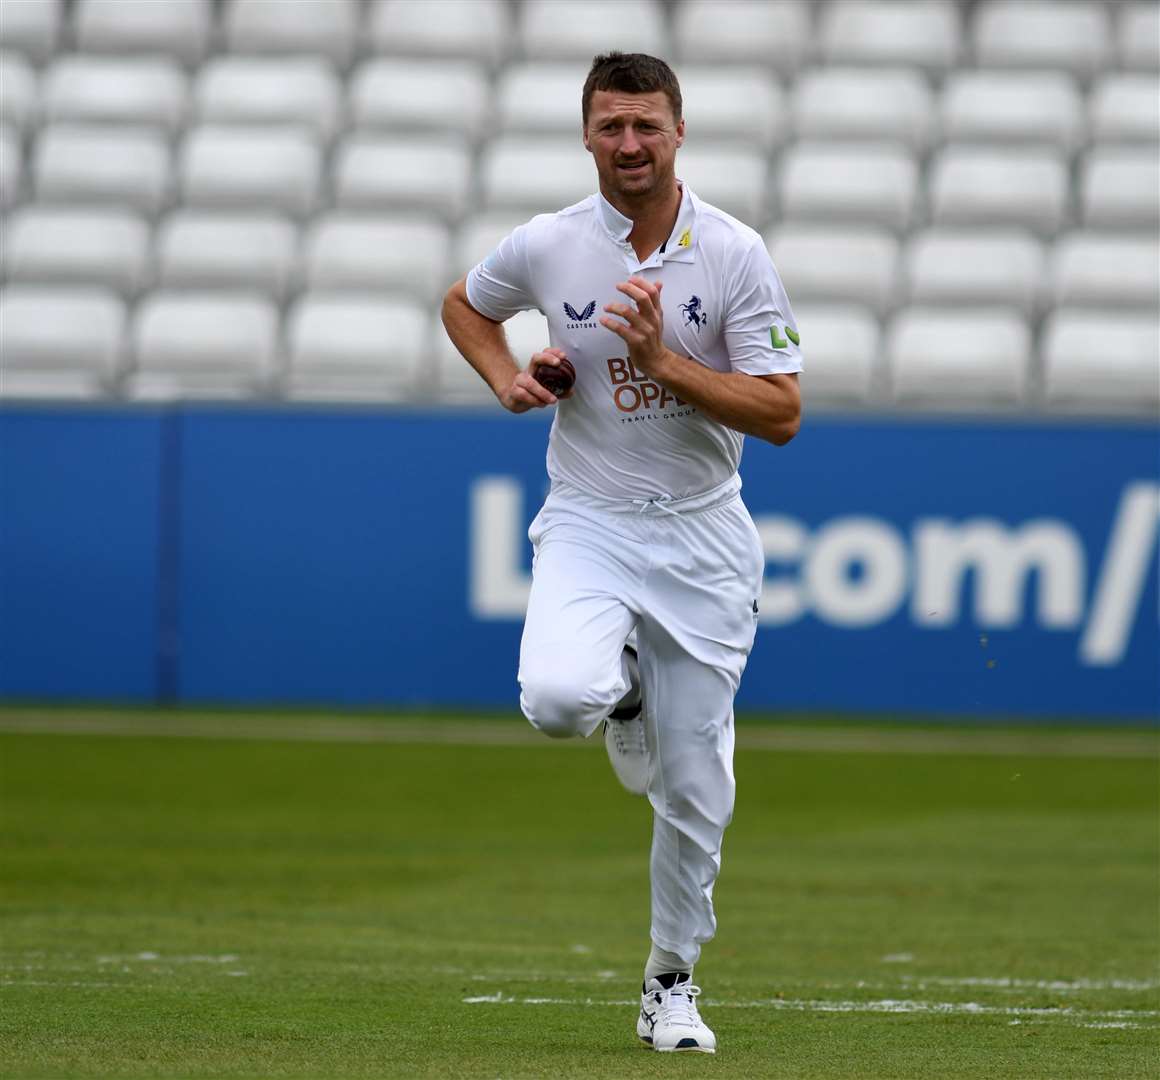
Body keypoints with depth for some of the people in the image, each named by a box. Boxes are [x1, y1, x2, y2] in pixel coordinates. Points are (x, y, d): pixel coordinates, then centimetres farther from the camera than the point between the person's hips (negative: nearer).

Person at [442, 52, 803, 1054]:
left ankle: (672, 980, 24)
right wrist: (507, 377, -2)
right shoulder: (546, 247, -5)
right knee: (558, 697, -29)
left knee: (695, 785, 3)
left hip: (702, 539, 0)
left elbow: (783, 414, -12)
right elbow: (464, 304, 17)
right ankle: (624, 686, 9)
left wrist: (663, 360, -22)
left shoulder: (735, 253, -8)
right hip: (588, 526, 0)